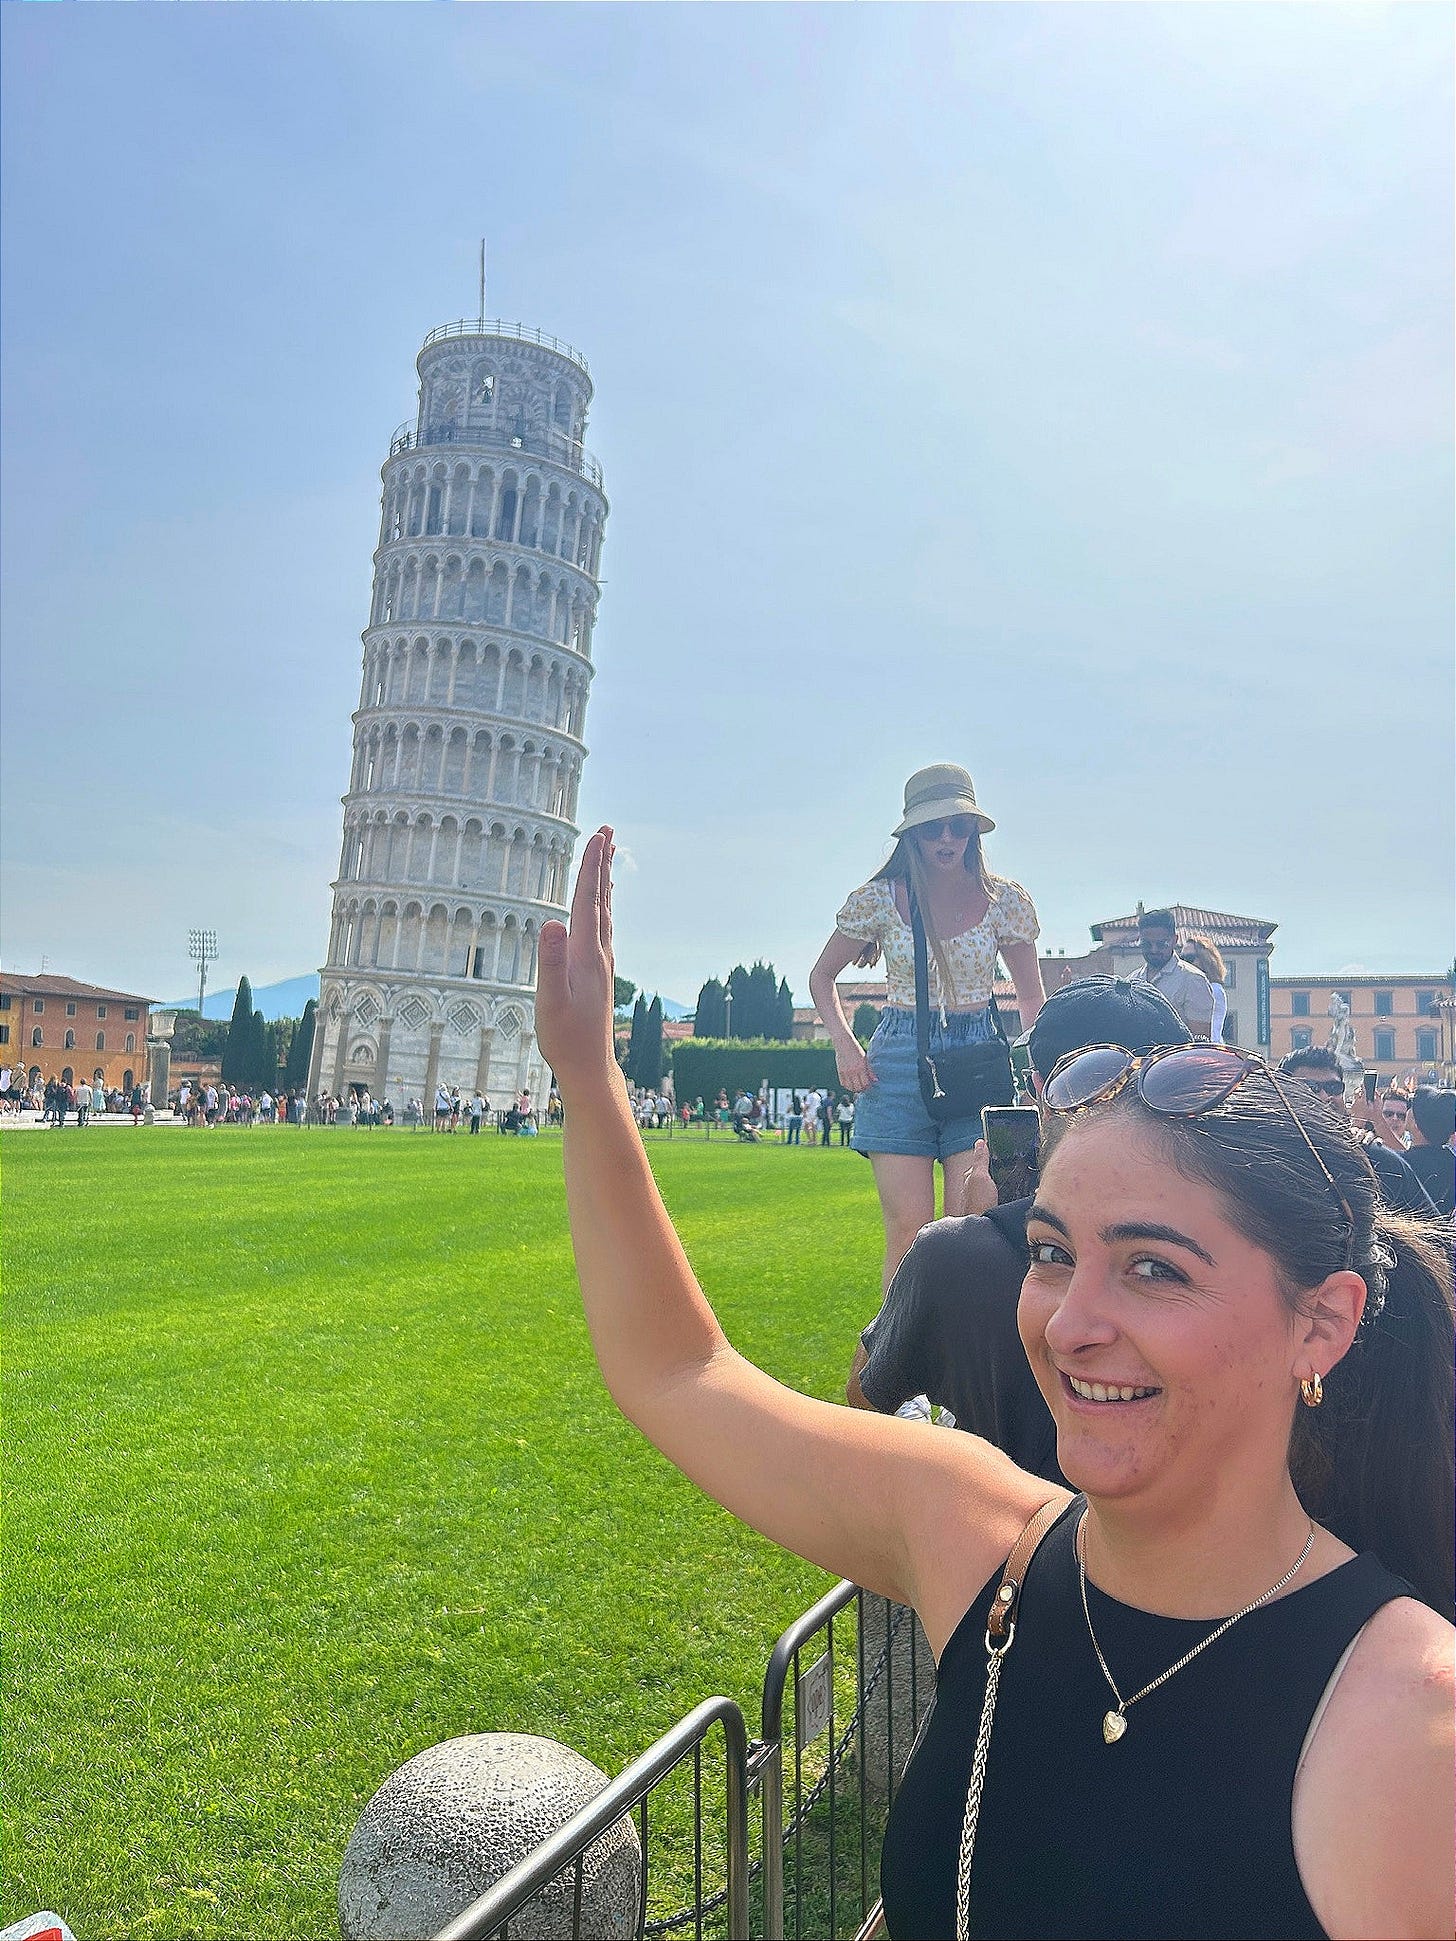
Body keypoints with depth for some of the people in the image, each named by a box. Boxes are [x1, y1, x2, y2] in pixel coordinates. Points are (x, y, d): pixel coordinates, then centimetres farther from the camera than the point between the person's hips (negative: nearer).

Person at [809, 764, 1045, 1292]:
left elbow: (1031, 997, 14)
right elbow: (822, 977, 12)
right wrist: (844, 1044, -3)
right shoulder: (880, 898, 1)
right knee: (908, 1230, -5)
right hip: (899, 1058, -1)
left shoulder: (1005, 900, 3)